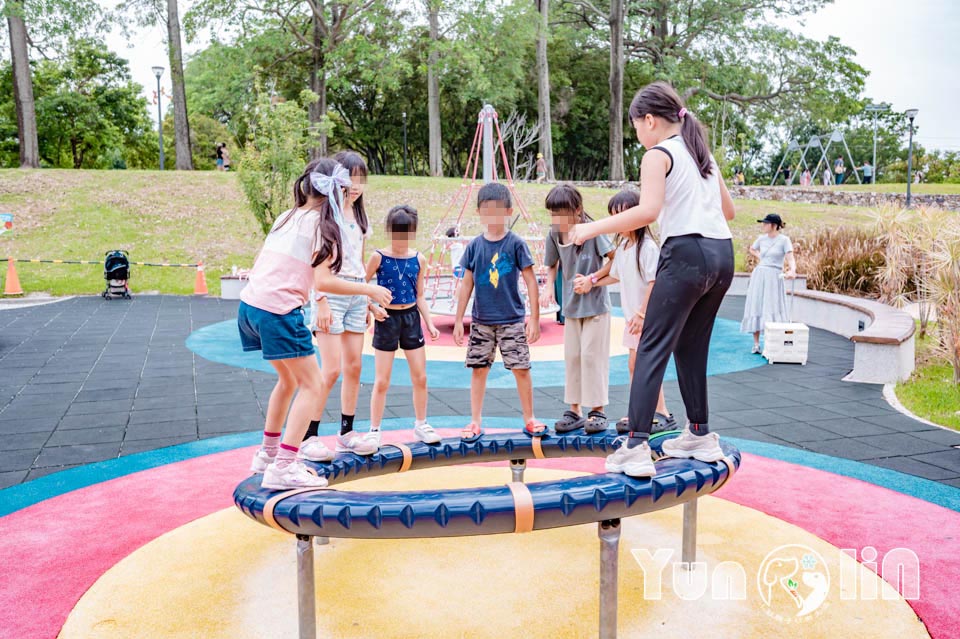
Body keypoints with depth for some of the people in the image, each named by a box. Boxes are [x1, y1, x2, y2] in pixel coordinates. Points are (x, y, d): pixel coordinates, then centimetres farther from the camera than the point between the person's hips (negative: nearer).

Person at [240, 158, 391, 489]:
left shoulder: (287, 217, 17)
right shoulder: (322, 225, -6)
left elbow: (258, 264, 18)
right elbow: (323, 280, -14)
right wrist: (369, 290, -6)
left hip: (250, 304, 8)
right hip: (279, 310, -8)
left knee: (288, 379, 24)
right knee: (312, 386, 0)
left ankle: (267, 454, 32)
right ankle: (283, 467, -7)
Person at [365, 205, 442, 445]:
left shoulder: (419, 260, 2)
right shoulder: (379, 257, -7)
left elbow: (420, 295, 8)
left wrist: (430, 324, 3)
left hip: (411, 317, 3)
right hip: (387, 318, -3)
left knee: (420, 377, 7)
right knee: (382, 380, 0)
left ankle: (421, 425, 23)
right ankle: (374, 430, 12)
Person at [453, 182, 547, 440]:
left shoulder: (516, 244, -6)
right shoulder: (474, 246, 2)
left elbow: (530, 281, -5)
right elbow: (467, 284, 6)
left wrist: (534, 319, -7)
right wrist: (459, 320, 5)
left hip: (512, 319, -2)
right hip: (481, 320, 3)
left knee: (521, 369, 1)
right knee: (478, 369, 6)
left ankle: (529, 420, 17)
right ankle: (475, 422, 17)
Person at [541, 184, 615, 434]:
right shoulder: (554, 234, -3)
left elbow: (615, 258, -12)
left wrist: (593, 278, -20)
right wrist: (549, 287, -7)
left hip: (595, 303, -5)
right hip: (571, 304, 5)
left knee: (592, 355, -4)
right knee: (572, 356, 9)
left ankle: (598, 410, 8)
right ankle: (575, 410, 19)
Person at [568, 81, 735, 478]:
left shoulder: (658, 155, -3)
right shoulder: (703, 154, 21)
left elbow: (648, 210, -20)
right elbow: (728, 210, 26)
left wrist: (593, 228, -14)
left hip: (686, 255, -8)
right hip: (722, 254, 8)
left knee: (652, 349, -7)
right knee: (691, 348, 18)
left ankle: (636, 449, -12)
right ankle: (700, 436, 24)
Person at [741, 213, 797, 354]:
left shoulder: (784, 240, -6)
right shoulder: (761, 238, 8)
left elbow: (791, 259, -17)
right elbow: (752, 250, 29)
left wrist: (792, 271, -36)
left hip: (774, 277, -5)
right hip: (758, 275, 5)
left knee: (772, 310, -8)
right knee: (756, 308, 2)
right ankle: (756, 344, 7)